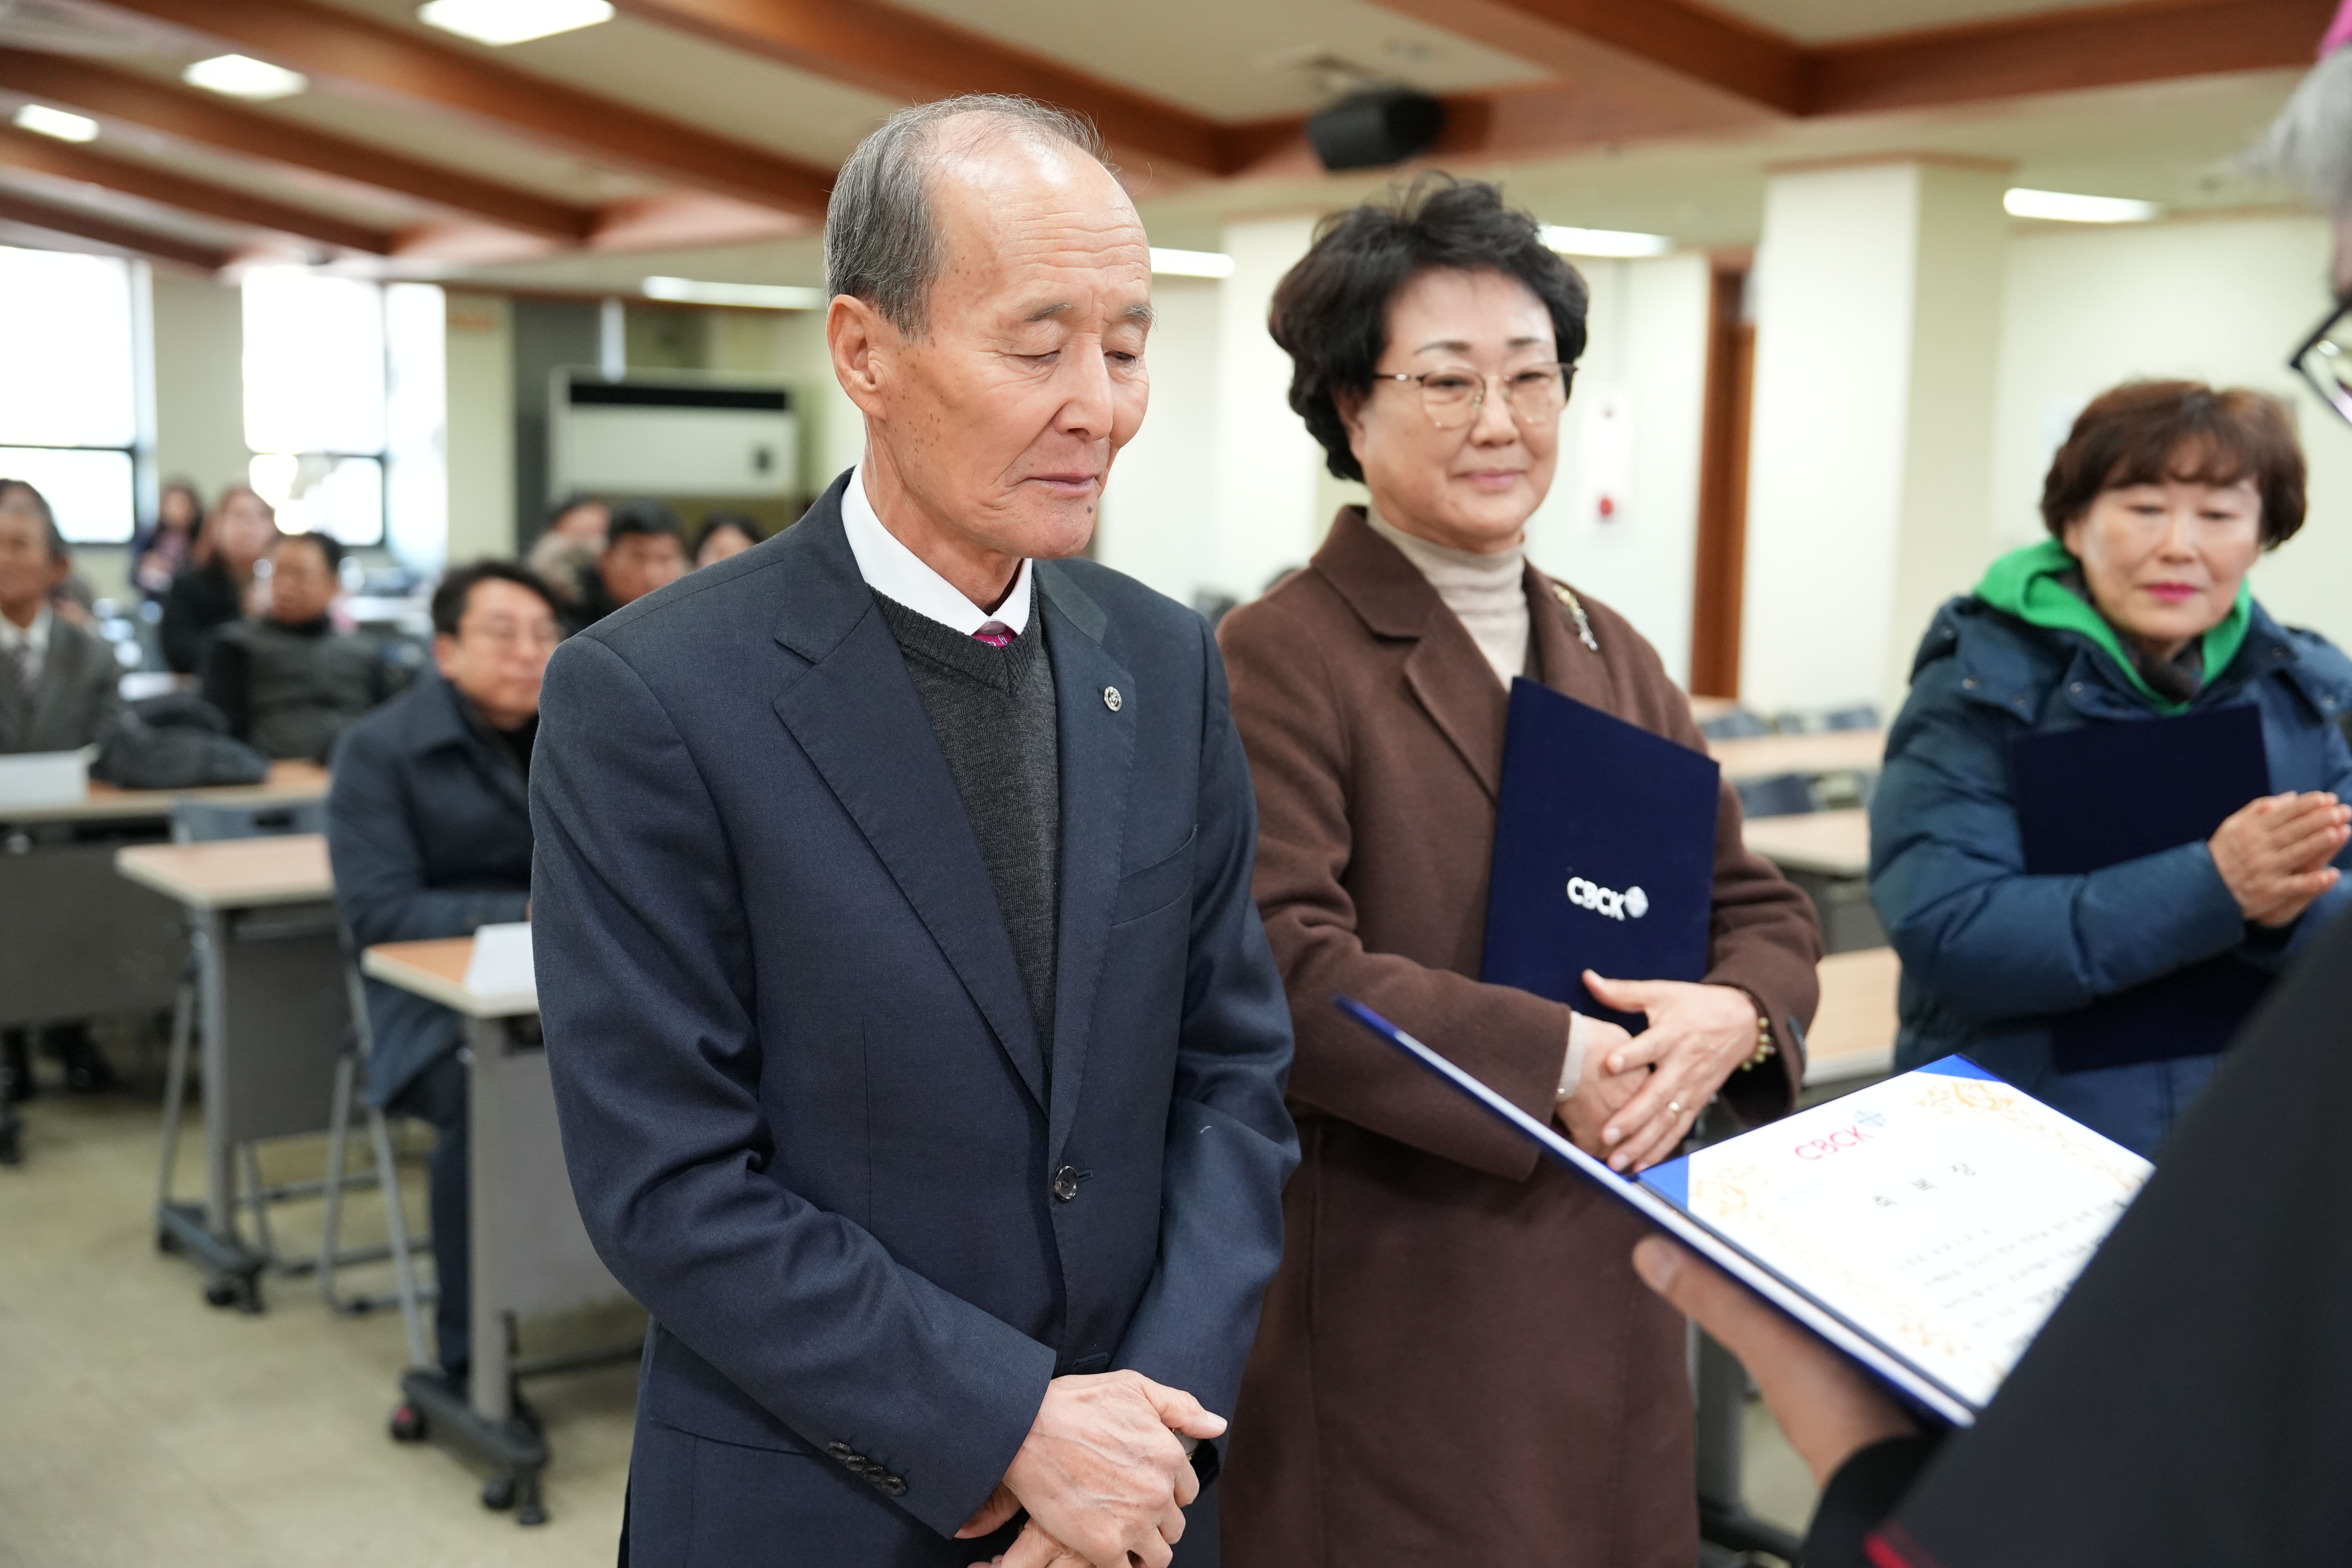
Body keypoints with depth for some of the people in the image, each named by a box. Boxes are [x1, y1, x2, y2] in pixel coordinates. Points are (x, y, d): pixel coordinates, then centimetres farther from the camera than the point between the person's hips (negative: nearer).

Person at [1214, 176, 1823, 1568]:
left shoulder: (1613, 655, 13)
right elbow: (1280, 971, -20)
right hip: (1384, 1318, -6)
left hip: (1609, 1295, 7)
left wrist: (1732, 1019, -8)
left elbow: (1763, 909, 14)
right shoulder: (1283, 655, -10)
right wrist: (1562, 1062, -19)